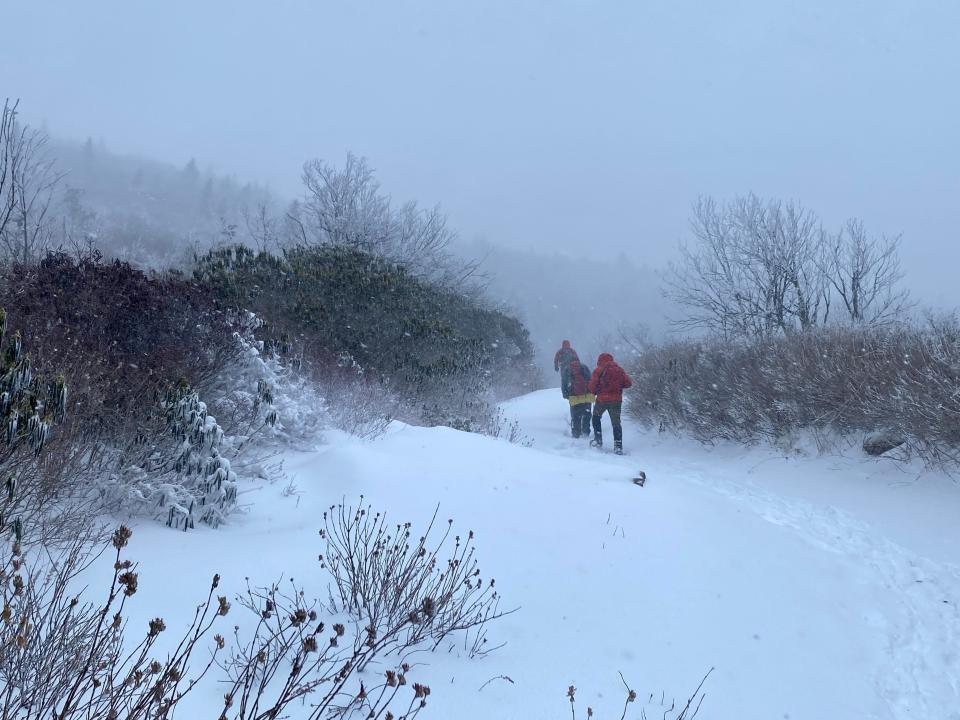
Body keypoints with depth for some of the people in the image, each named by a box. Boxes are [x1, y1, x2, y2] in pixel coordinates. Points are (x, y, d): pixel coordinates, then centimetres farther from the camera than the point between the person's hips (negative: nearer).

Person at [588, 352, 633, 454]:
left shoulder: (599, 370, -3)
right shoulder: (619, 370, 6)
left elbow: (592, 387, -6)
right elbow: (628, 383, 3)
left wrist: (595, 392, 15)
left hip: (602, 399, -2)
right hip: (617, 400, 2)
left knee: (596, 418, 22)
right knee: (616, 423, 6)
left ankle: (598, 440, 18)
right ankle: (618, 446, -2)